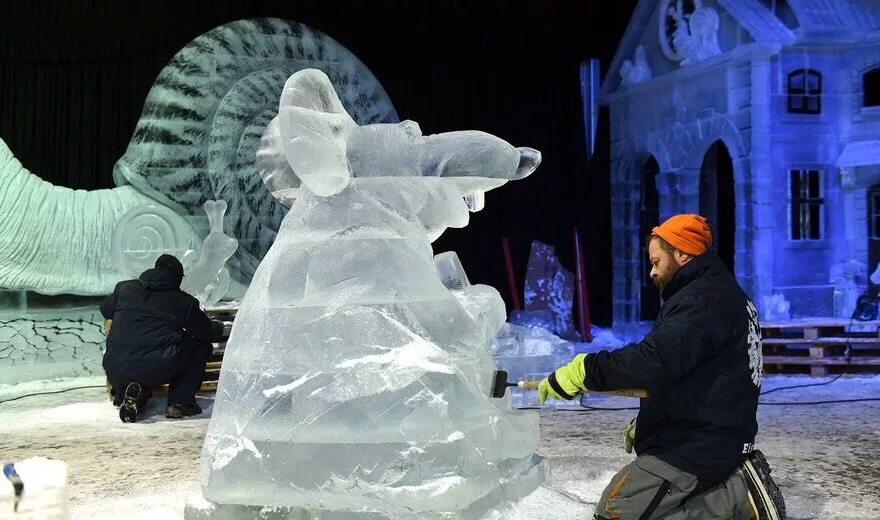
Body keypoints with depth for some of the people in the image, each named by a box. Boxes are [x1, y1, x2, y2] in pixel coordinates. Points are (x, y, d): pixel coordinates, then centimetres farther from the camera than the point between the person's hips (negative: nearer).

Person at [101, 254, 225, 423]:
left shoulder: (125, 288, 15)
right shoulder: (183, 301, 6)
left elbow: (106, 310, 33)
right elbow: (209, 333, 13)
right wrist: (217, 325, 37)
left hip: (115, 372, 4)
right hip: (158, 371, -4)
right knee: (202, 345, 17)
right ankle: (179, 402, 8)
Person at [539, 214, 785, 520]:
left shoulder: (706, 298, -17)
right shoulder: (723, 294, 16)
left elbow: (657, 358, -33)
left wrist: (581, 372, -29)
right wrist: (650, 419, 14)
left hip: (698, 445, -11)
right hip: (718, 437, 11)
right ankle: (733, 488, 8)